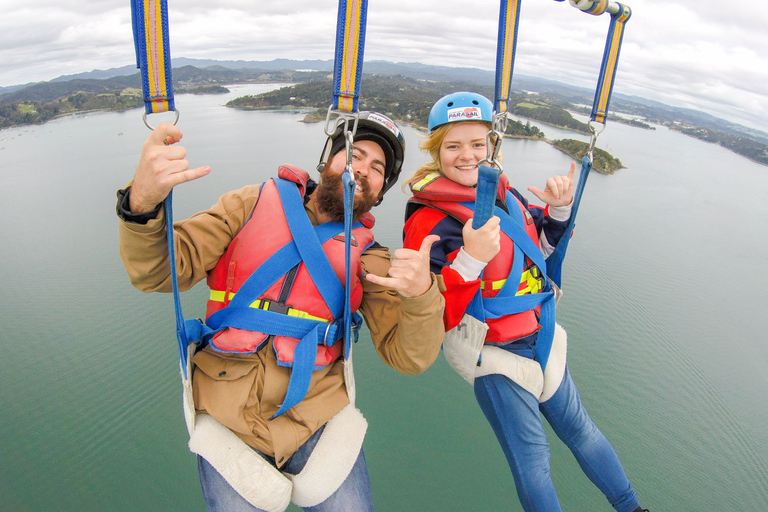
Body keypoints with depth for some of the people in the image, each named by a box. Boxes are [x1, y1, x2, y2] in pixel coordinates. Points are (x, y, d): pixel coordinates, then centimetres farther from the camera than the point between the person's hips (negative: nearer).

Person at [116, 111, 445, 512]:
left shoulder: (368, 257, 0)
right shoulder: (253, 205, -1)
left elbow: (408, 356, -7)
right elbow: (160, 271, -7)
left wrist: (422, 293, -28)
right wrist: (142, 202, -27)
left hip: (318, 420, 1)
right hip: (228, 422, 0)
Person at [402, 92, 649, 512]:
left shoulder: (502, 192, 0)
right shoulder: (428, 222, -22)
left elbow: (542, 245, 15)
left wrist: (559, 209, -4)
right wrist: (470, 260, -39)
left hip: (539, 336, 7)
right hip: (491, 354, -7)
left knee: (579, 429, 26)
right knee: (531, 458, 11)